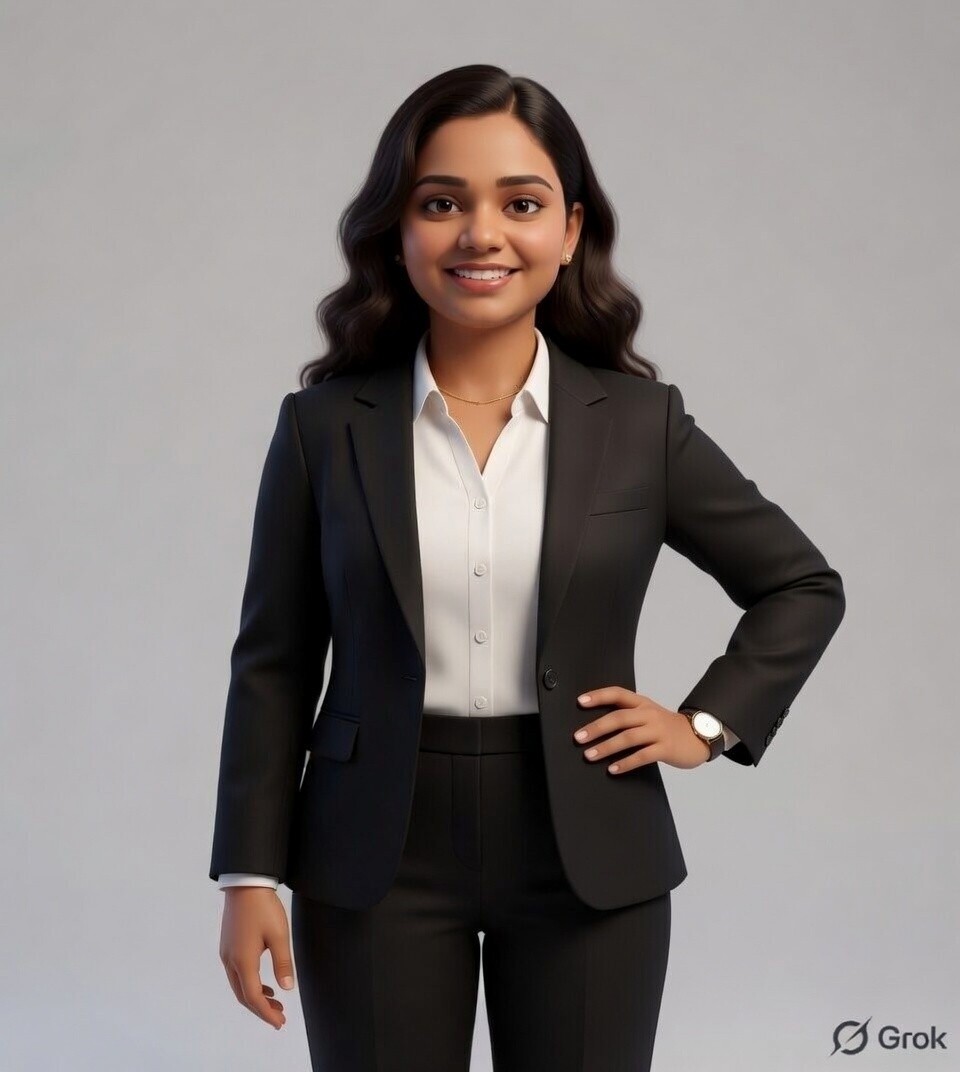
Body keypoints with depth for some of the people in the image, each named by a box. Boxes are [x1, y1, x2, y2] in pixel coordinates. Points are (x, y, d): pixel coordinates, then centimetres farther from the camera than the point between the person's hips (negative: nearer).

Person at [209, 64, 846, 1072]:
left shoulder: (641, 423, -2)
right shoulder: (323, 426, -3)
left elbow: (801, 584, 10)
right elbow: (274, 666, 1)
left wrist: (710, 723, 0)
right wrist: (251, 874, -2)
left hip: (587, 858, 1)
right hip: (377, 861, 0)